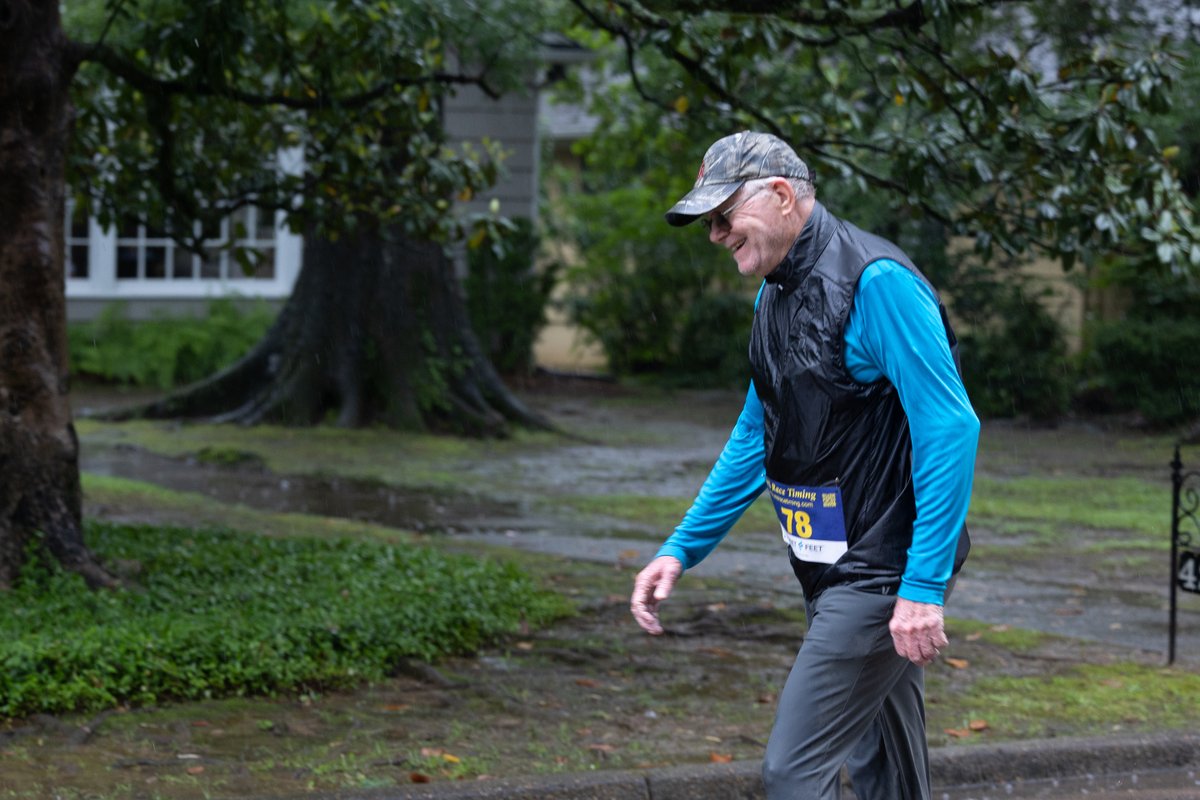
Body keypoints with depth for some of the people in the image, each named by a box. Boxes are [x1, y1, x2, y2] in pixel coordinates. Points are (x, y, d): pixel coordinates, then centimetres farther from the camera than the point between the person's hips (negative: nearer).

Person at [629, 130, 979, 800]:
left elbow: (950, 427, -23)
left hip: (883, 570, -9)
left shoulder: (877, 281, -18)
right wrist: (681, 550, 16)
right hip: (838, 570, 9)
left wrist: (924, 587, -26)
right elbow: (756, 438, 22)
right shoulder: (776, 295, 12)